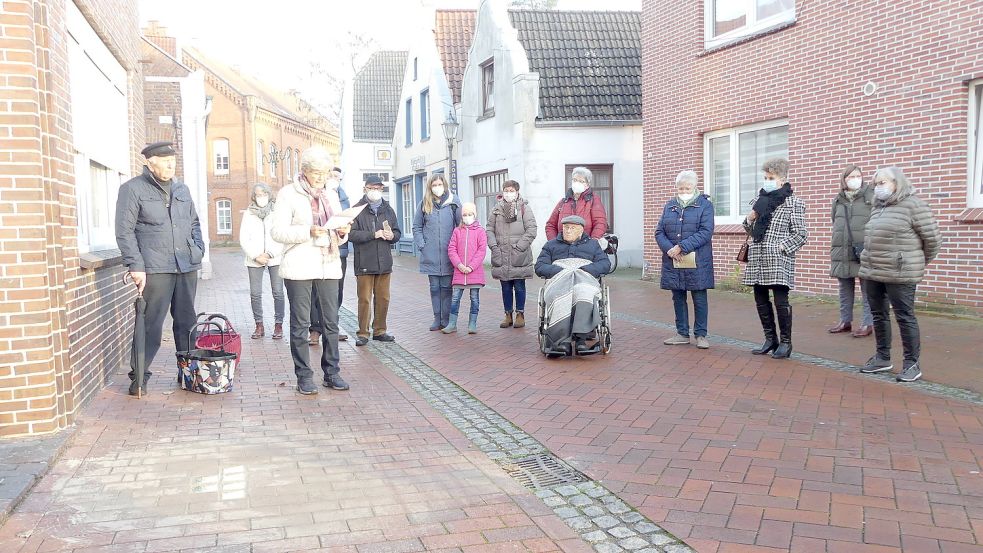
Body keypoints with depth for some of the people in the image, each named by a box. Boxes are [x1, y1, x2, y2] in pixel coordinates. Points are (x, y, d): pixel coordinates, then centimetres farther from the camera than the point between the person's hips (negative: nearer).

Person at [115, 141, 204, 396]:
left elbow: (194, 223, 24)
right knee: (151, 324, -4)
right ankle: (139, 376, 8)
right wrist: (136, 266, -12)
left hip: (187, 267, 5)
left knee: (187, 322, 11)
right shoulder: (133, 189, -2)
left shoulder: (182, 189, 15)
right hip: (155, 269, -5)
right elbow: (125, 231, -6)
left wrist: (198, 251, 10)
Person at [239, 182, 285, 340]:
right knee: (255, 294, 0)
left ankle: (278, 325, 4)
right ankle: (259, 326, 9)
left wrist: (270, 254, -9)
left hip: (275, 258, -2)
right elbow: (243, 239, 6)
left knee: (278, 293, -4)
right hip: (254, 260, 2)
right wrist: (255, 256, -5)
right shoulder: (248, 214, 10)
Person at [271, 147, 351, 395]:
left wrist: (342, 233, -4)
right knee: (300, 324, 1)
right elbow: (278, 232, -8)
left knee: (331, 321, 5)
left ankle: (331, 373, 14)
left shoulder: (331, 194, 15)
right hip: (299, 268, -4)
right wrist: (308, 232, -21)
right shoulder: (288, 194, 0)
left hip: (328, 266, 4)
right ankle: (304, 376, 8)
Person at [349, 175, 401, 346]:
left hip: (384, 262, 5)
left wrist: (391, 236, -6)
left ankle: (379, 331, 21)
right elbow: (351, 234, -13)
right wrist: (373, 234, -18)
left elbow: (397, 232, 17)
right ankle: (363, 333, 8)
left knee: (383, 299, 10)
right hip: (364, 262, -5)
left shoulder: (388, 210, 14)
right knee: (364, 299, -1)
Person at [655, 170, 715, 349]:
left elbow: (706, 232, -12)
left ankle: (701, 334, 11)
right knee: (678, 298, 9)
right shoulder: (670, 206, 12)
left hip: (697, 262, -4)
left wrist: (681, 247, -18)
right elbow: (659, 232, 7)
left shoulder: (705, 205, -1)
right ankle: (682, 333, 19)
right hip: (673, 262, 4)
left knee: (699, 298, 1)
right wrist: (669, 249, -12)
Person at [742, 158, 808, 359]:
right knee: (761, 300, 9)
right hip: (757, 258, 6)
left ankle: (785, 342, 8)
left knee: (781, 301, -5)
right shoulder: (761, 199, 14)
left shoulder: (793, 202, -3)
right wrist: (749, 218, 0)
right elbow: (750, 230, 20)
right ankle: (770, 339, 22)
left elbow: (801, 234, -6)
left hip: (778, 259, -6)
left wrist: (781, 247, -14)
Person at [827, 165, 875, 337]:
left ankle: (868, 323, 7)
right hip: (842, 250, 5)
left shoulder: (871, 195, -2)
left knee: (867, 288, 0)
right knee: (845, 288, 12)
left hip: (865, 249, -5)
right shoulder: (838, 200, 12)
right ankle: (845, 321, 22)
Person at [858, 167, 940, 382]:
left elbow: (933, 237, -7)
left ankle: (912, 364, 6)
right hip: (872, 273, 8)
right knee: (879, 315, 13)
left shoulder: (913, 205, -9)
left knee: (905, 318, -2)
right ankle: (883, 357, 25)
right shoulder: (879, 207, 14)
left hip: (899, 274, -8)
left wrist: (919, 262, 4)